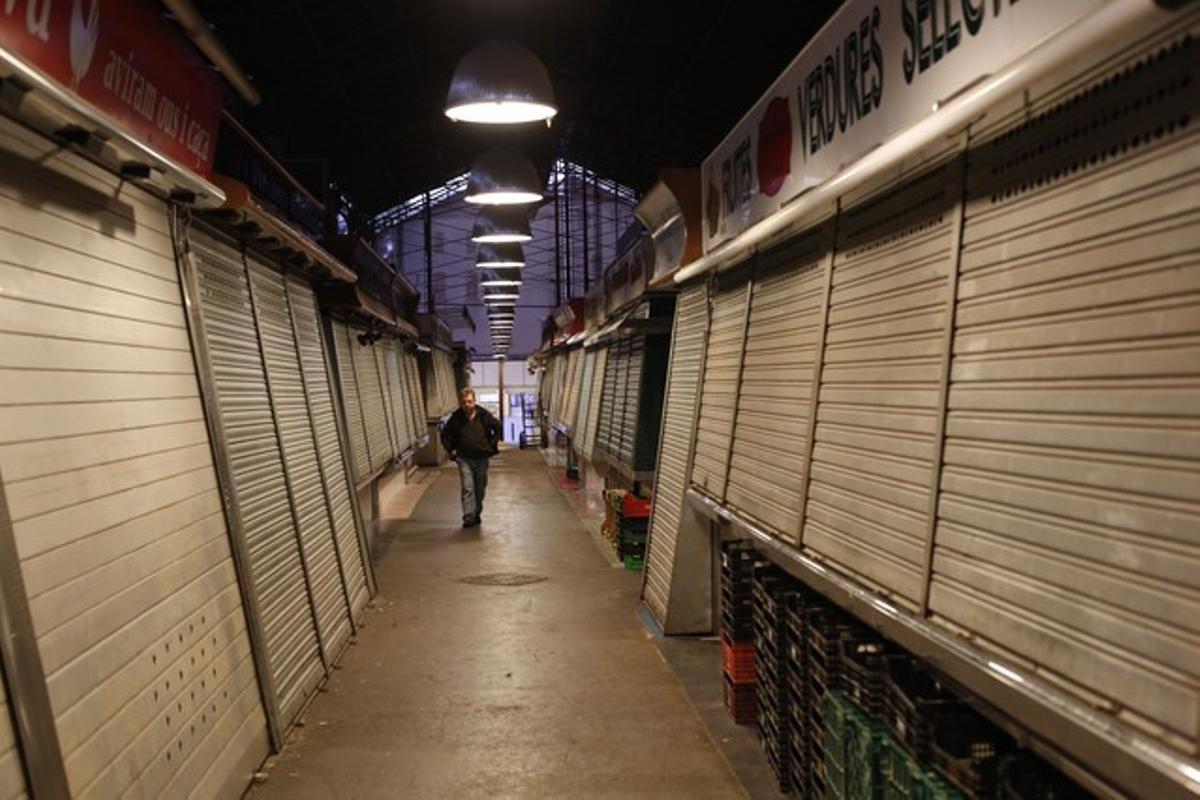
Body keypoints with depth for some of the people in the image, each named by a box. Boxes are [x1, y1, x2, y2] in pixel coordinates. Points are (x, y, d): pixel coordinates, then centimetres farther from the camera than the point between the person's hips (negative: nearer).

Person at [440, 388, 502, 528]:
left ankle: (477, 513, 28)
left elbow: (497, 427, 8)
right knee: (467, 488, -10)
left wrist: (492, 445, 3)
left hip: (482, 458, 2)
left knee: (480, 489, 12)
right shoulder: (456, 418, -6)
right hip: (464, 458, -2)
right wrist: (450, 449, 2)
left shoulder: (484, 415, -6)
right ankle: (468, 517, -10)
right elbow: (445, 434, 8)